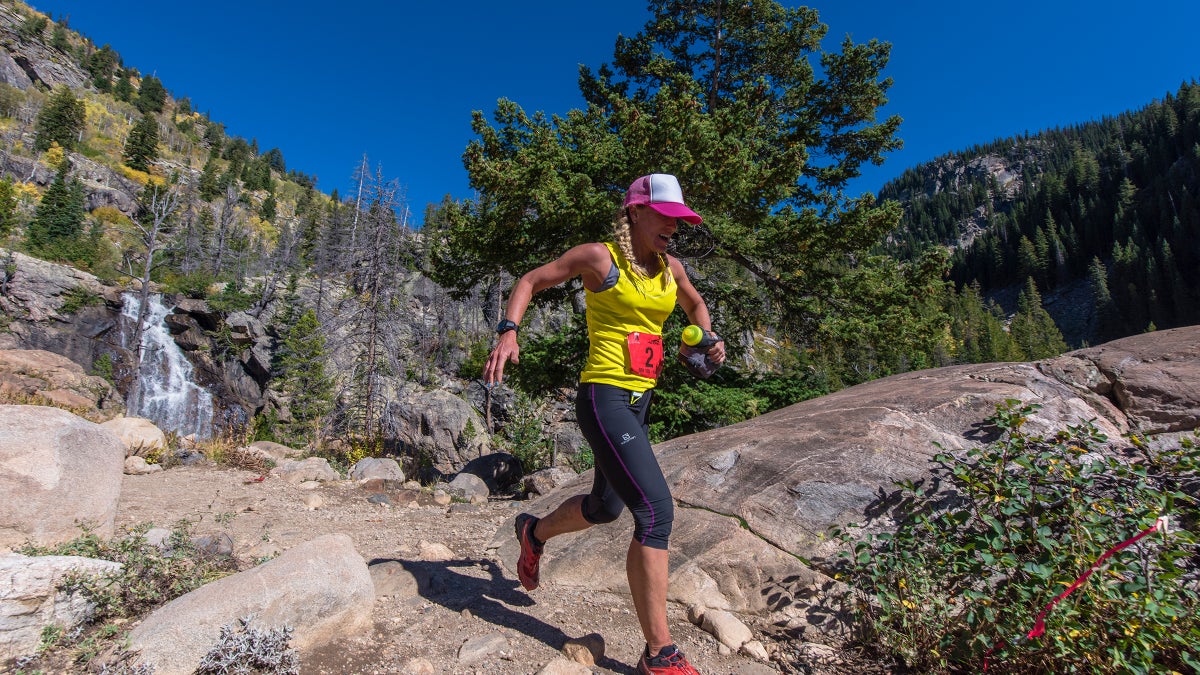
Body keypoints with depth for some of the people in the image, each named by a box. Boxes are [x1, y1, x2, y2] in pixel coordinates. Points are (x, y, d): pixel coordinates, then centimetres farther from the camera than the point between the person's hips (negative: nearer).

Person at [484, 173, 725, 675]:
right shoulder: (600, 257, -7)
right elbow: (531, 281, 2)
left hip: (640, 403, 9)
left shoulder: (669, 267, 11)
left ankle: (534, 532, 52)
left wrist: (709, 341, 9)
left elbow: (695, 304, 30)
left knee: (606, 507, 22)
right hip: (604, 399, -8)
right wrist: (508, 331, -14)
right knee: (657, 511, -16)